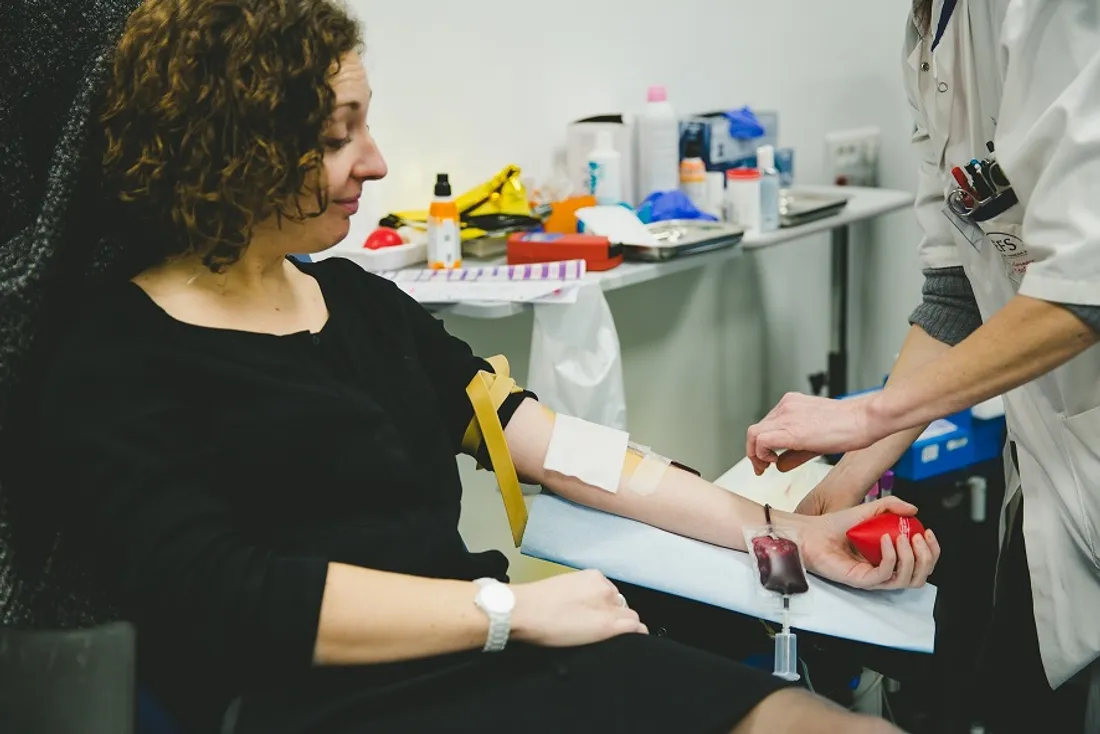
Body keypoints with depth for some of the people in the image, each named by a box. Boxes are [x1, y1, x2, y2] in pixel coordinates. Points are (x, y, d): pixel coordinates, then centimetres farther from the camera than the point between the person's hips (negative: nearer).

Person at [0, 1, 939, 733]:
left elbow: (553, 445, 15)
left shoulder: (358, 300, 20)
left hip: (496, 657, 7)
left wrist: (782, 531, 8)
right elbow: (226, 600, -15)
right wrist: (515, 608, -11)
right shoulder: (105, 370, -2)